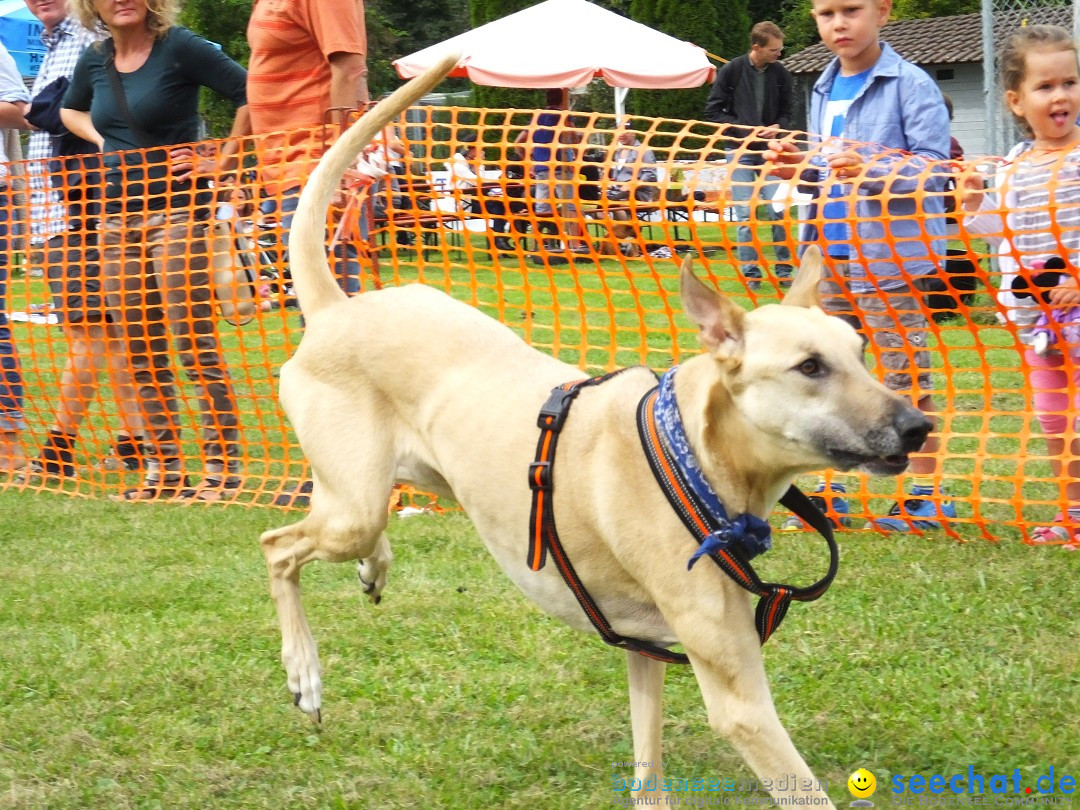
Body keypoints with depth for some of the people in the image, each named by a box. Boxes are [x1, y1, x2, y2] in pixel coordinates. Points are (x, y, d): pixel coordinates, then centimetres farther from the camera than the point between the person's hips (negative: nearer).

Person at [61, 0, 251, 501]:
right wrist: (103, 142, 13)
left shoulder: (178, 47, -9)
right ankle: (163, 468, 15)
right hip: (118, 214, 7)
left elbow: (250, 96, -13)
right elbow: (70, 110, 32)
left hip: (176, 211, -7)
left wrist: (221, 163, -11)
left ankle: (223, 467, -6)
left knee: (195, 346, -9)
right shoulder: (94, 62, 10)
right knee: (140, 353, 8)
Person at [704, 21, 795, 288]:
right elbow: (713, 111, -2)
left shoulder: (781, 75, 1)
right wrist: (742, 130, -13)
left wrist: (778, 127, -11)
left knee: (778, 211, -4)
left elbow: (786, 113, 11)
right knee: (745, 214, -2)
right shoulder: (731, 71, -5)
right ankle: (750, 273, 4)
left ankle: (784, 269, 6)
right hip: (740, 153, -1)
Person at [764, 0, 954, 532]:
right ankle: (829, 490, 17)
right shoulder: (823, 90, 14)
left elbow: (934, 165, -14)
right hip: (830, 250, 7)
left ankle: (926, 495, 4)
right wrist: (799, 168, 4)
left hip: (889, 252, -7)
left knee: (904, 371, -2)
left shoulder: (909, 84, -8)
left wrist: (871, 170, -26)